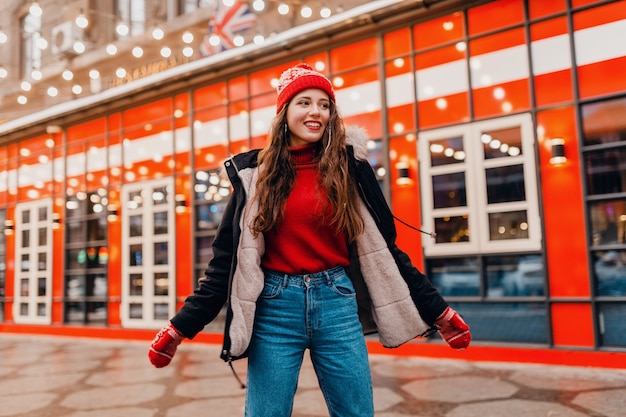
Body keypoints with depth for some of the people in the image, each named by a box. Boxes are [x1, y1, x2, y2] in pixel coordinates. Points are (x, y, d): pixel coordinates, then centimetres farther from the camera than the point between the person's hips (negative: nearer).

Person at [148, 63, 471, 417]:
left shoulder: (349, 168, 2)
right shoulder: (256, 174, 2)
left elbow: (384, 246, 5)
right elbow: (228, 258, 2)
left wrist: (437, 310, 4)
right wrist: (182, 326, -2)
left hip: (336, 302, 1)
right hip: (276, 306, 0)